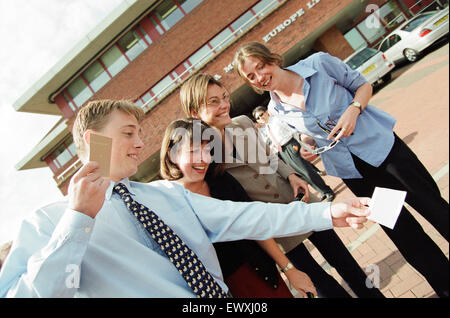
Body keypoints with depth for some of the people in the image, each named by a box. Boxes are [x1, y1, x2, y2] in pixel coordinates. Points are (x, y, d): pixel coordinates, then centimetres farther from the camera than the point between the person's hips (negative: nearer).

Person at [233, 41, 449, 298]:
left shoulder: (320, 63, -13)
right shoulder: (276, 110, -5)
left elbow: (363, 85, -1)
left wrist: (353, 110, -19)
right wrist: (309, 148, -10)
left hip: (381, 145, -1)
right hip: (352, 172, 2)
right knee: (403, 233, 11)